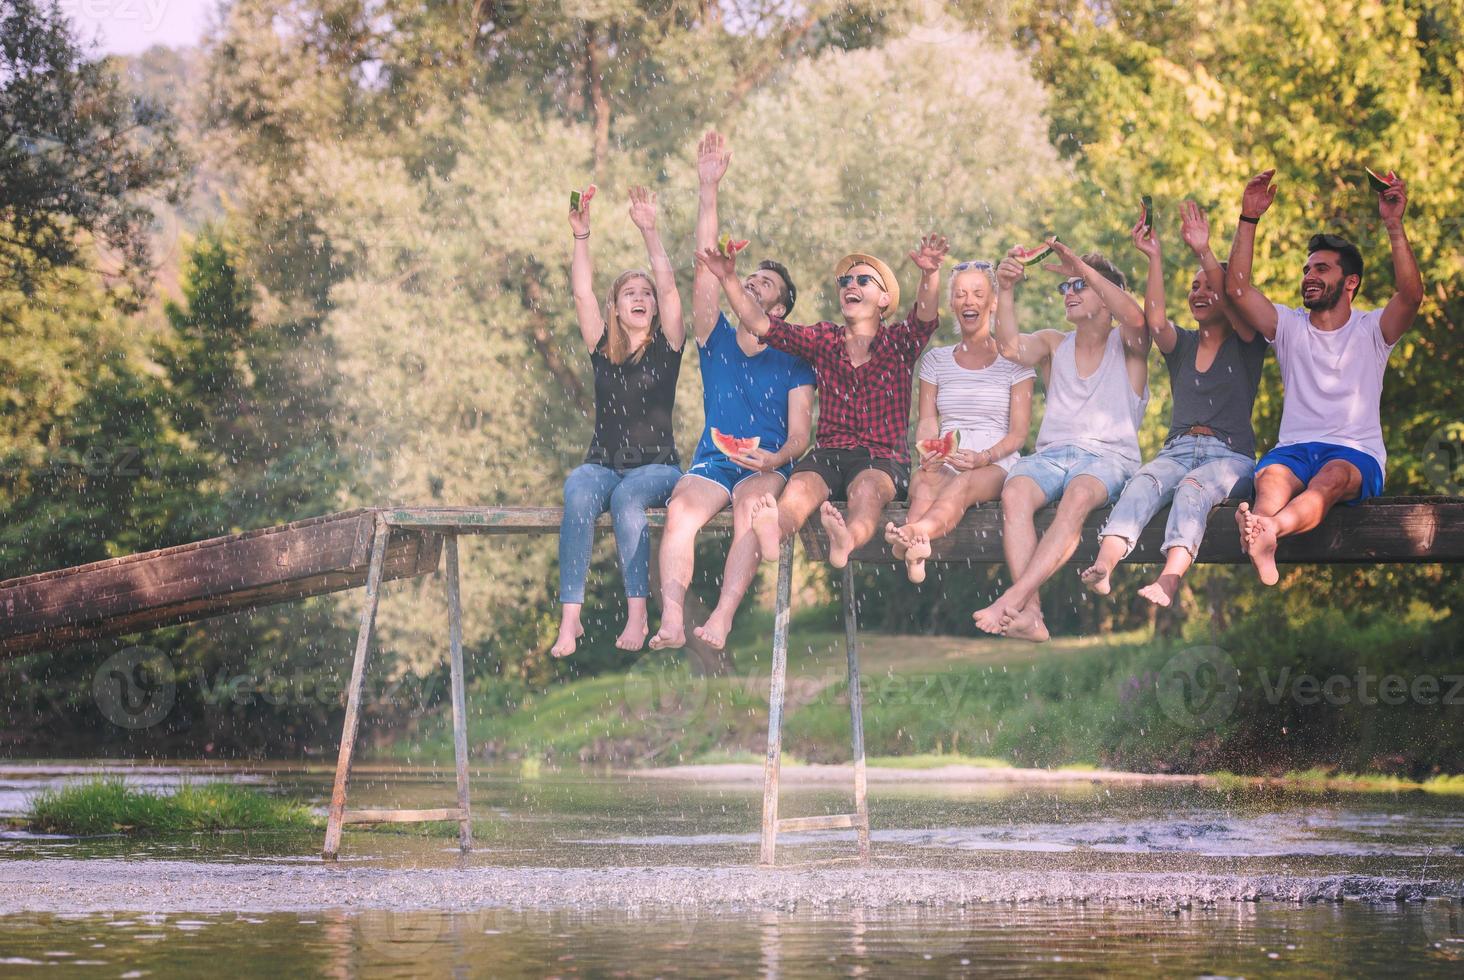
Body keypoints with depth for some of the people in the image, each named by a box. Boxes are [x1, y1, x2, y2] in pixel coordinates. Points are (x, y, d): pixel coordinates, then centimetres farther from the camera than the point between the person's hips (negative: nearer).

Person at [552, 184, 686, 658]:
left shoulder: (666, 347, 6)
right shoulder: (602, 349, 13)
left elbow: (668, 286, -5)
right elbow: (582, 293, 3)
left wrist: (649, 231, -12)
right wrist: (581, 234, -6)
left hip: (656, 466, -2)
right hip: (603, 463, 2)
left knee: (627, 497, -36)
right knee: (578, 493, -32)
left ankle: (638, 614, -40)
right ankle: (570, 617, -41)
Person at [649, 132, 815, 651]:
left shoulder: (793, 361, 13)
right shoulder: (716, 338, 17)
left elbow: (800, 432, 5)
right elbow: (705, 269, 6)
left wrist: (776, 459, -19)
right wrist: (709, 188, -2)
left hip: (768, 467, -1)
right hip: (711, 462, 2)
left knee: (750, 506, -36)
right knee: (681, 508, -31)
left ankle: (721, 621, -49)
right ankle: (671, 619, -47)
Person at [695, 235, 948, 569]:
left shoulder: (899, 343, 10)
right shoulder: (823, 340, 18)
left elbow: (924, 318, -12)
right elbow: (762, 325, 10)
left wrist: (930, 274, -33)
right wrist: (728, 280, -5)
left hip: (883, 457, -2)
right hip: (830, 451, 2)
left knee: (866, 490, -38)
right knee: (799, 488, -33)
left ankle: (846, 541, -72)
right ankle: (772, 535, -67)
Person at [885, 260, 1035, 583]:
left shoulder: (1013, 360, 10)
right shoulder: (935, 360, 21)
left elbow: (1018, 432, 3)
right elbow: (927, 421, 13)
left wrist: (983, 457, -18)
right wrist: (927, 454, -11)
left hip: (997, 464, -2)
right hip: (946, 463, 2)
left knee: (965, 483, -41)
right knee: (923, 481, -38)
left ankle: (913, 532, -74)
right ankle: (914, 546, -72)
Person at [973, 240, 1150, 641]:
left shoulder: (1126, 347, 13)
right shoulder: (1053, 344, 23)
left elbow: (1135, 319, -13)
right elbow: (1011, 347, 1)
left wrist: (1085, 271, -19)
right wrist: (1005, 291, -13)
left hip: (1108, 457, -3)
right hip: (1050, 454, 3)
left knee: (1078, 496, -39)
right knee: (1015, 492, -33)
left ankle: (1012, 599, -49)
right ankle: (1029, 614, -46)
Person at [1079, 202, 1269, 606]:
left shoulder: (1246, 344, 10)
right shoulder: (1182, 345, 21)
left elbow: (1234, 303, -12)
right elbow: (1155, 320, -2)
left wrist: (1204, 253, -23)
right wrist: (1154, 257, -9)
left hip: (1230, 455, -3)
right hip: (1178, 450, 3)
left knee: (1193, 488, -37)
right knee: (1144, 482, -32)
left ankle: (1169, 580, -62)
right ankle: (1103, 566, -59)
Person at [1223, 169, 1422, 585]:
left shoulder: (1371, 330, 11)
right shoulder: (1289, 326, 19)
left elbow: (1411, 294, -9)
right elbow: (1237, 288, 5)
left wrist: (1395, 226, -18)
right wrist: (1249, 220, -1)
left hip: (1357, 455, -2)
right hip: (1295, 448, 2)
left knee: (1331, 478, -40)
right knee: (1270, 476, -36)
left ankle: (1268, 528, -73)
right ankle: (1263, 550, -70)